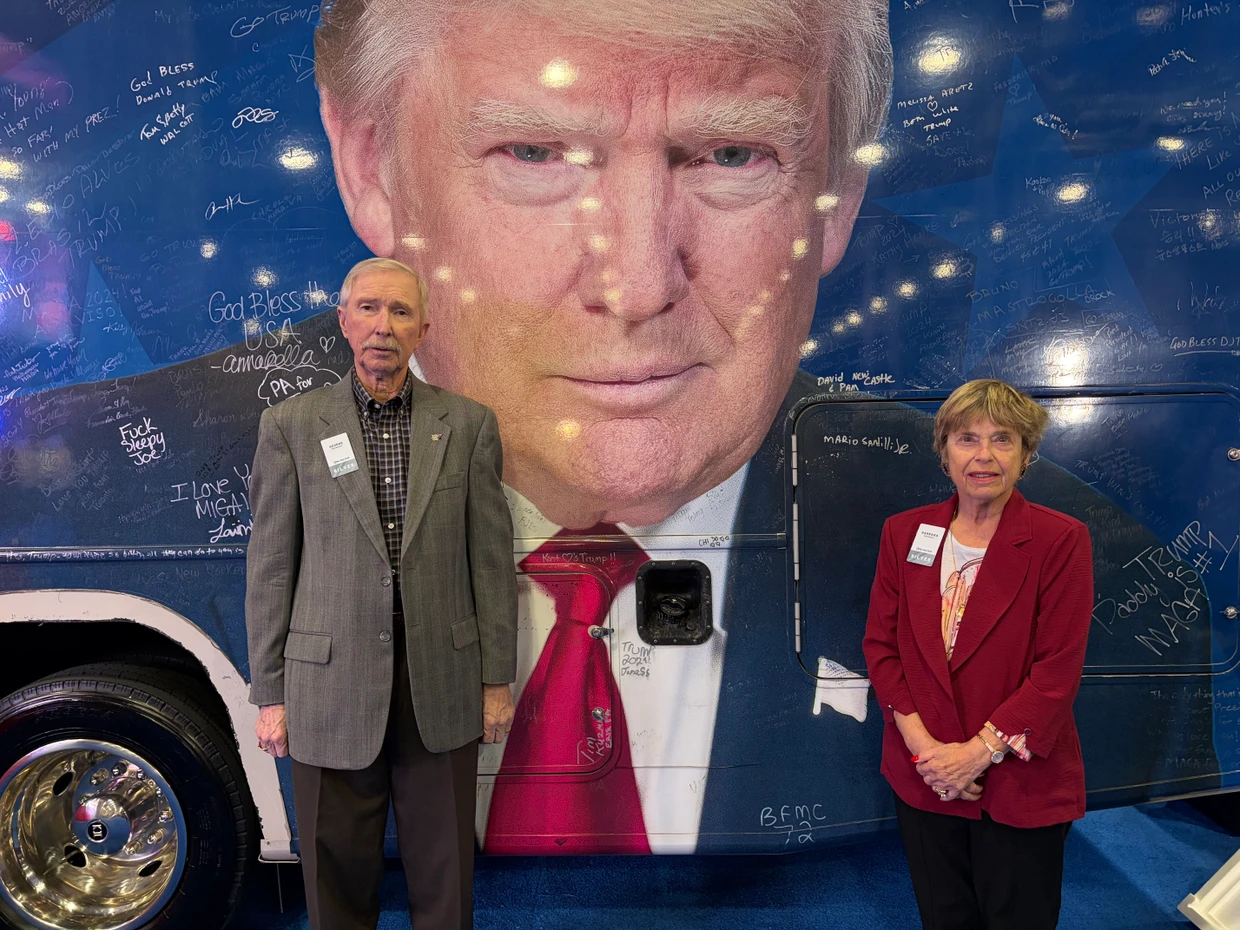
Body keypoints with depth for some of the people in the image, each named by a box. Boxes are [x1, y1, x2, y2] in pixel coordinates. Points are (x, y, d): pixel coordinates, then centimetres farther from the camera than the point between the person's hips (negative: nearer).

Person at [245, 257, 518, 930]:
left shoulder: (469, 425, 3)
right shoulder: (290, 425, 2)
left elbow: (491, 559, 3)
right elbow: (270, 567, 2)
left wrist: (497, 680, 2)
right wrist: (270, 695, 1)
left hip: (442, 689, 1)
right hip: (330, 688, 0)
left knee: (444, 873, 14)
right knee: (337, 872, 14)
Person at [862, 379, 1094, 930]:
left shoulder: (1060, 540, -10)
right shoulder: (904, 532, 1)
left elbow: (1058, 670, -13)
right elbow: (880, 644, 0)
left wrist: (980, 751, -17)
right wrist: (924, 745, -10)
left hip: (1021, 789, -3)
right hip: (924, 779, 3)